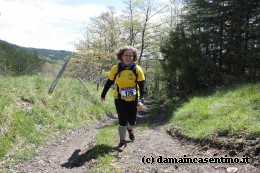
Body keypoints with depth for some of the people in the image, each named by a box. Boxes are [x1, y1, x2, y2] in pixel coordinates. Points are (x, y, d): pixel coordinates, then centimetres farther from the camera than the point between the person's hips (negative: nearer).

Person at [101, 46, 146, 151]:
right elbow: (109, 83, 3)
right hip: (120, 99, -1)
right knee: (122, 120, -4)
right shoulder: (116, 69, -11)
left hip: (133, 99, 1)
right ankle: (122, 141, 13)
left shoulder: (137, 69, -13)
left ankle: (130, 130, 47)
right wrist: (103, 94, 13)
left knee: (132, 120, 11)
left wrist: (141, 100, -27)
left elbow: (142, 86, -14)